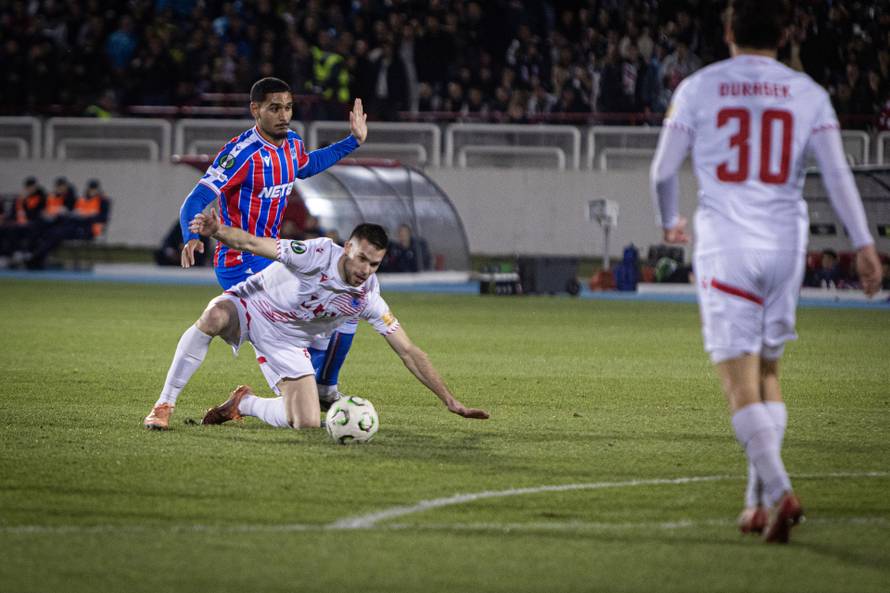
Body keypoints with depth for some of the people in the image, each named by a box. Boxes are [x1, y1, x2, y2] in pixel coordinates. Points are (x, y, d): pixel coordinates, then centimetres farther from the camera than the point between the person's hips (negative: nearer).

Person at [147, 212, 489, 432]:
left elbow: (408, 352, -8)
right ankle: (164, 405, -24)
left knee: (307, 423, -13)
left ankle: (243, 404, 18)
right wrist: (218, 232, -50)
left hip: (287, 343, 4)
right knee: (214, 318, -40)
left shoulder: (368, 299, -13)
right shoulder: (318, 254, -25)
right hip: (249, 306, -4)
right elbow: (253, 243, -27)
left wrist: (451, 402, -11)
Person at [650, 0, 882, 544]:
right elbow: (837, 172, -4)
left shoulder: (699, 88, 2)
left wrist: (671, 221, 24)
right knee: (768, 372, 16)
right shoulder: (807, 94, 5)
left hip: (725, 244, -3)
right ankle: (758, 500, 13)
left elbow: (663, 171, 5)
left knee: (740, 381, -6)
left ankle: (779, 491, -23)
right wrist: (865, 244, -4)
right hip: (785, 244, 3)